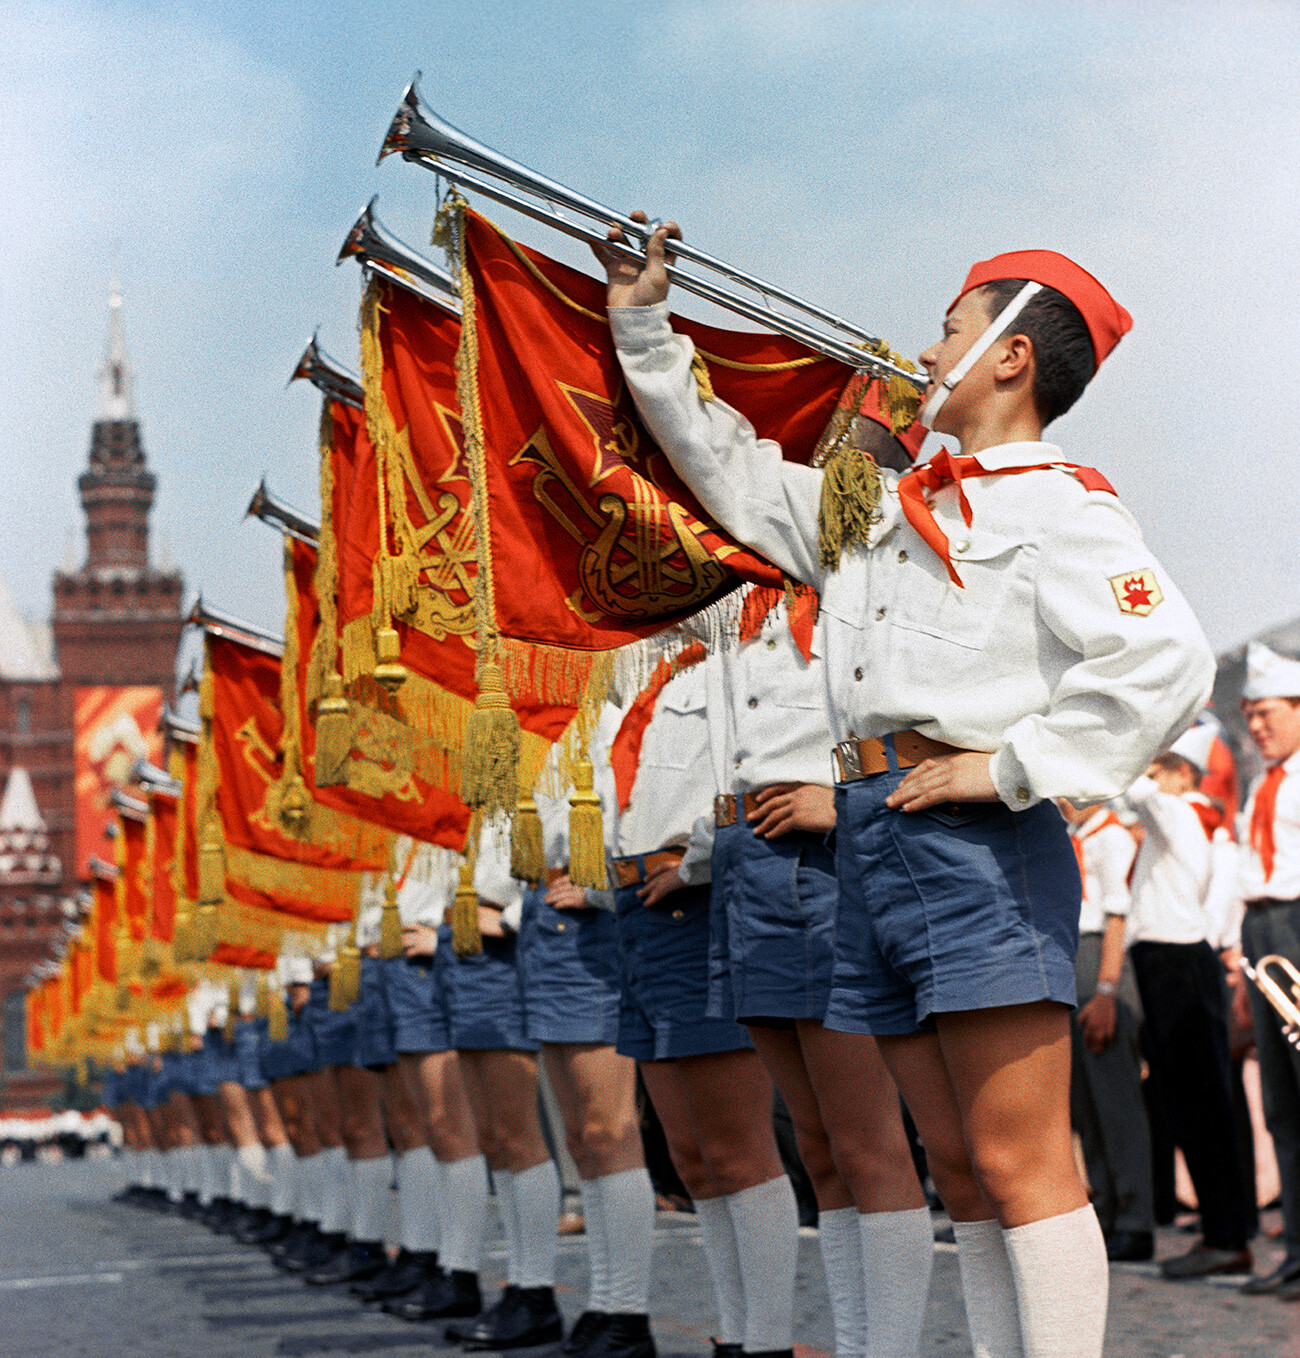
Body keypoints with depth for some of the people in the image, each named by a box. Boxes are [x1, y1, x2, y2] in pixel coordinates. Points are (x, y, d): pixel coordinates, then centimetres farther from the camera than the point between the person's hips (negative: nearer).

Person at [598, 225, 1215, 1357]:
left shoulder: (1061, 509, -3)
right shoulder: (881, 510, 23)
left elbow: (1167, 661, -17)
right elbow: (734, 473, 34)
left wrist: (1011, 767, -16)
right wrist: (645, 328, 32)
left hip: (976, 842, -8)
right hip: (872, 839, 8)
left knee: (1021, 1165, -11)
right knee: (963, 1172, 8)